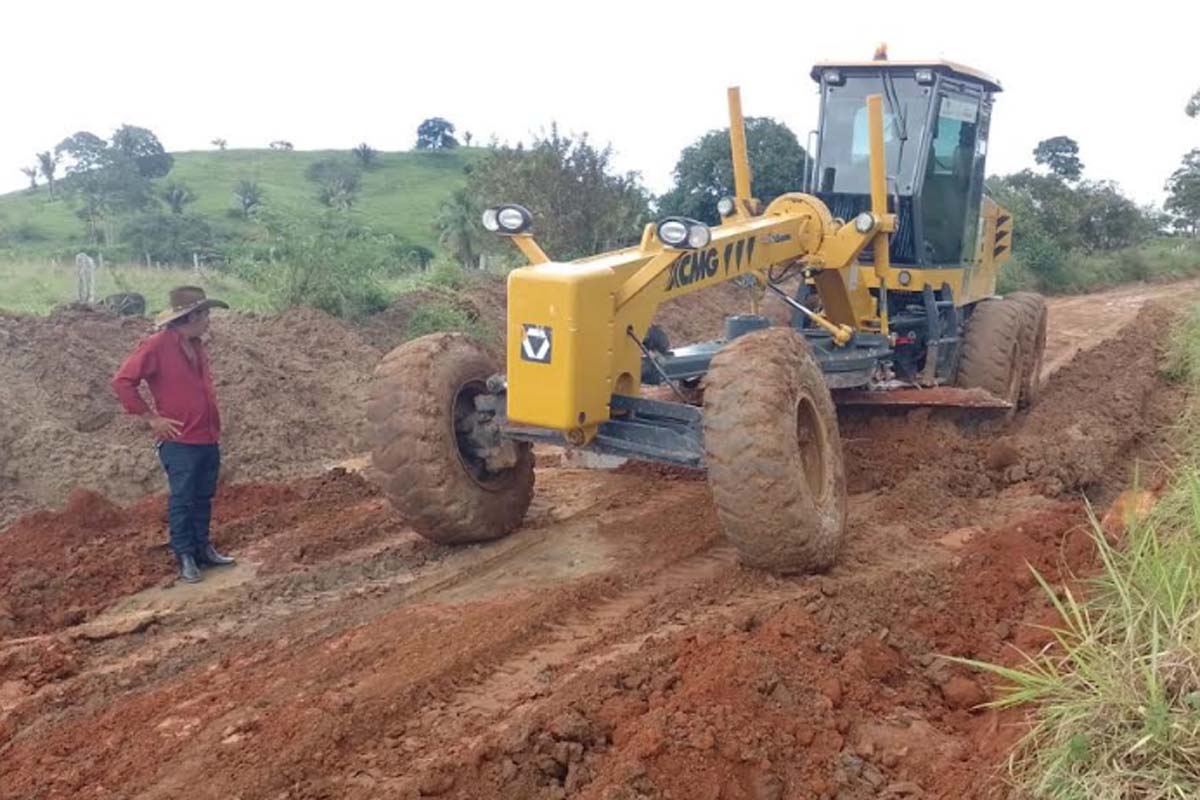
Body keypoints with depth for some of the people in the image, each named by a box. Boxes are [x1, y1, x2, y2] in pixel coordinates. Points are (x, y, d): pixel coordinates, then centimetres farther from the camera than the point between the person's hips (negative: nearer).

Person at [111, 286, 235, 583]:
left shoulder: (197, 346, 11)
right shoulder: (156, 345, -13)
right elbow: (122, 381, -16)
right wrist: (152, 418, -13)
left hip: (209, 439, 8)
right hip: (179, 442, -7)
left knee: (203, 498, 14)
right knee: (182, 500, 1)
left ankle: (203, 548, 25)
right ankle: (185, 556, 10)